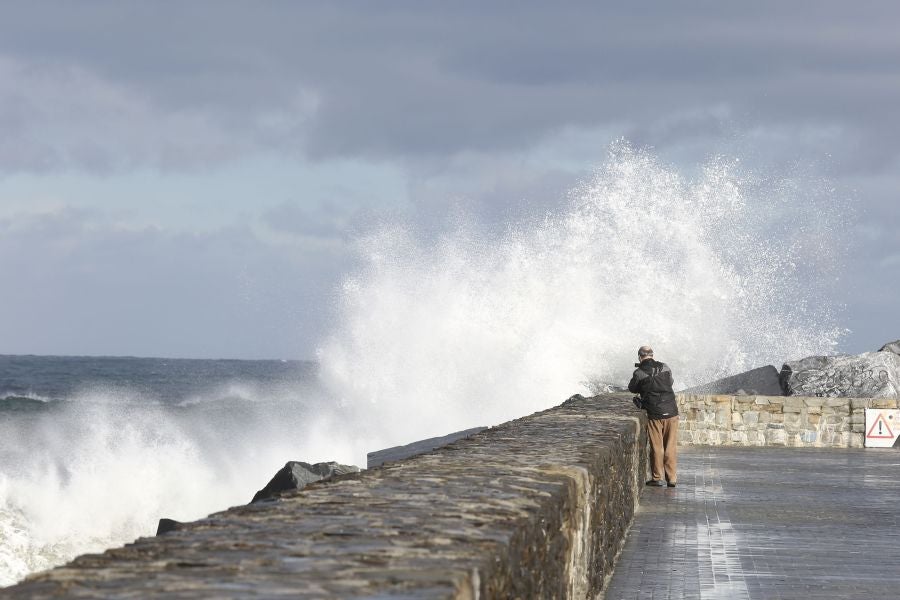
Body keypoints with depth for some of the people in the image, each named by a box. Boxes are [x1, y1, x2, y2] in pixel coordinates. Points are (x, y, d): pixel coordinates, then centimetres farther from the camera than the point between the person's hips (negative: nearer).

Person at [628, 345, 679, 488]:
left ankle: (657, 478, 12)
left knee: (656, 447, 8)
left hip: (655, 414, -2)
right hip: (671, 412, 2)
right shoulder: (665, 368, 2)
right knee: (671, 447, 8)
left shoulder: (639, 373, -8)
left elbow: (632, 389, 9)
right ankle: (671, 478, 10)